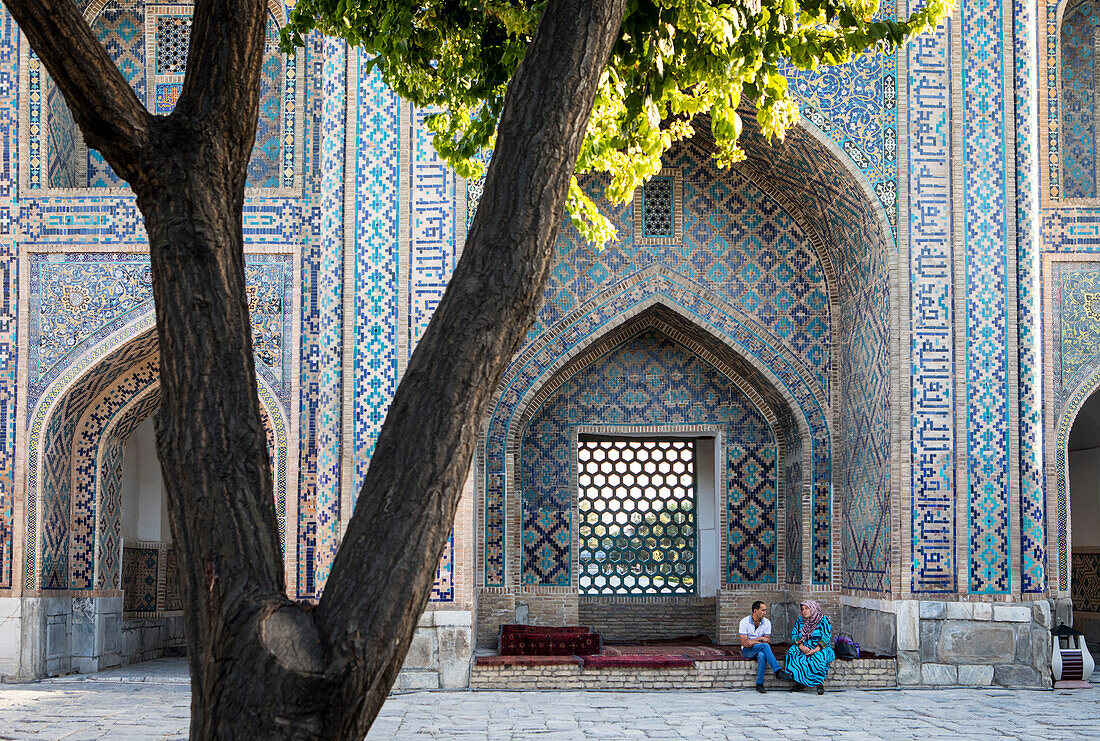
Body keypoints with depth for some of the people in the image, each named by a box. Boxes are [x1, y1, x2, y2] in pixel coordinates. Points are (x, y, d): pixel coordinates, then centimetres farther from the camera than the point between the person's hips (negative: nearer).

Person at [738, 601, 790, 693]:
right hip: (747, 651, -3)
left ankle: (759, 684, -33)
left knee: (762, 655, -36)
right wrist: (760, 639, -19)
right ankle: (778, 671, -36)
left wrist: (753, 642, -18)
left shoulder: (767, 622, -1)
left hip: (760, 650, 3)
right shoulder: (744, 622, -10)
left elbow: (768, 641, -4)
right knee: (765, 646, -33)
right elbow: (744, 643, -14)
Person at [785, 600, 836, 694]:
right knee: (792, 653, -26)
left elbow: (826, 638, -12)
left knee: (819, 656, -38)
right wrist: (801, 646, -15)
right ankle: (800, 683, -24)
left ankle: (820, 684, -31)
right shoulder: (800, 621, 11)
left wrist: (815, 650, -23)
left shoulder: (823, 620, -4)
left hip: (820, 648, -4)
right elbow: (794, 635, 5)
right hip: (804, 648, 4)